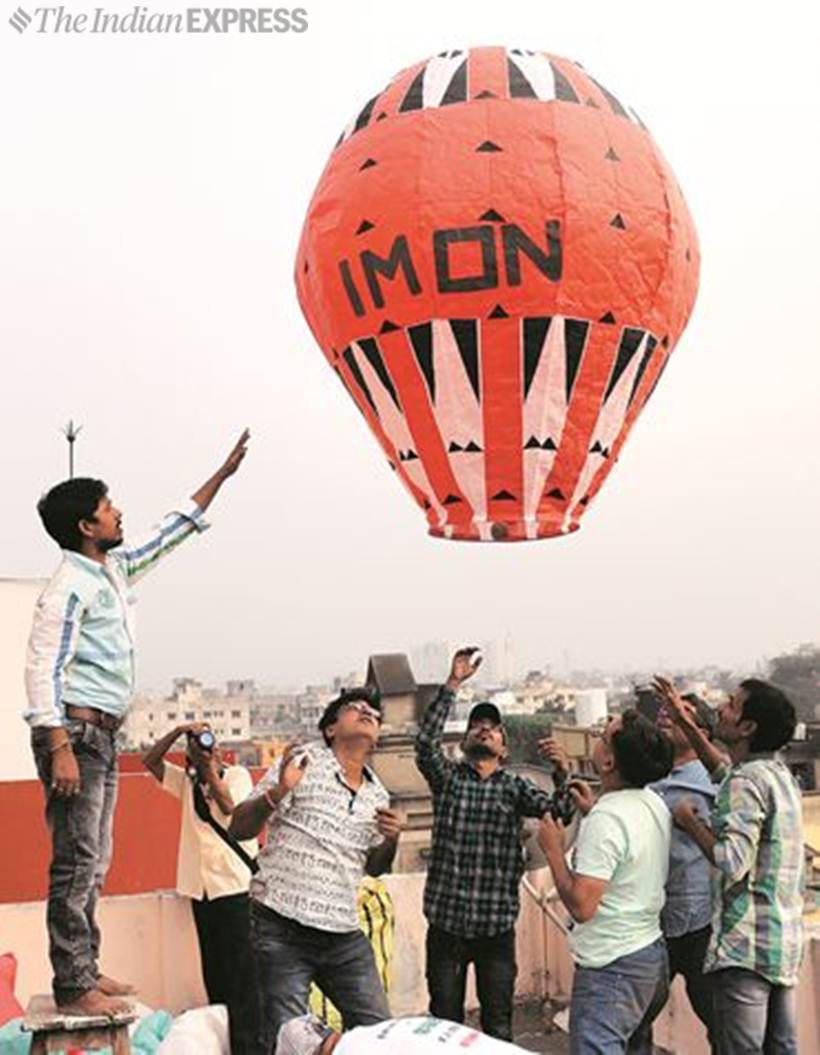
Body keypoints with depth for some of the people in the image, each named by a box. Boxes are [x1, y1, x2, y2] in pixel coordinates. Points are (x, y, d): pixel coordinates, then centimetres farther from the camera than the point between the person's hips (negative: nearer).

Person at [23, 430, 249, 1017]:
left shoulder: (114, 570, 14)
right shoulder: (71, 587, -13)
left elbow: (169, 536, 26)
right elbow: (43, 669, -19)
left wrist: (222, 475, 27)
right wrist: (60, 748, -26)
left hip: (103, 734, 10)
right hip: (76, 731, -10)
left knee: (94, 862, 13)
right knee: (76, 862, -8)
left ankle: (86, 972, 20)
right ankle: (73, 988, -4)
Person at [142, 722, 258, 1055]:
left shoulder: (237, 775, 3)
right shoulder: (187, 782, 16)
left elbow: (231, 807, -15)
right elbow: (150, 761, 8)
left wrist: (211, 769, -11)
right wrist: (179, 730, -3)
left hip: (235, 887, -5)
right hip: (202, 890, 5)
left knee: (240, 975, -8)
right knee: (214, 977, 9)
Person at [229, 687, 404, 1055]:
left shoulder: (377, 794, 15)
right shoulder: (302, 762, -2)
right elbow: (240, 829, -6)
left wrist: (391, 841, 4)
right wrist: (276, 793, -25)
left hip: (344, 935, 6)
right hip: (283, 929, -6)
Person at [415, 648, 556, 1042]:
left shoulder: (515, 787, 7)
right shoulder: (447, 776, 5)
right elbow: (425, 742, -13)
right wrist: (452, 684, -20)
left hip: (497, 924, 1)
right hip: (446, 921, 0)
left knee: (498, 1023, 9)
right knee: (445, 1020, 8)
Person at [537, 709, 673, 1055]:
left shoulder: (606, 819, -24)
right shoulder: (655, 803, 3)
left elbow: (581, 906, -25)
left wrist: (553, 848, -13)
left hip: (611, 965, -10)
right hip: (651, 952, 10)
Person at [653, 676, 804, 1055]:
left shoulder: (748, 781, -17)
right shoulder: (779, 774, 11)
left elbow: (733, 862, -25)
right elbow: (724, 774, 31)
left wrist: (689, 820, -10)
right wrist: (686, 724, 27)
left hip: (746, 946, -9)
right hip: (785, 940, 9)